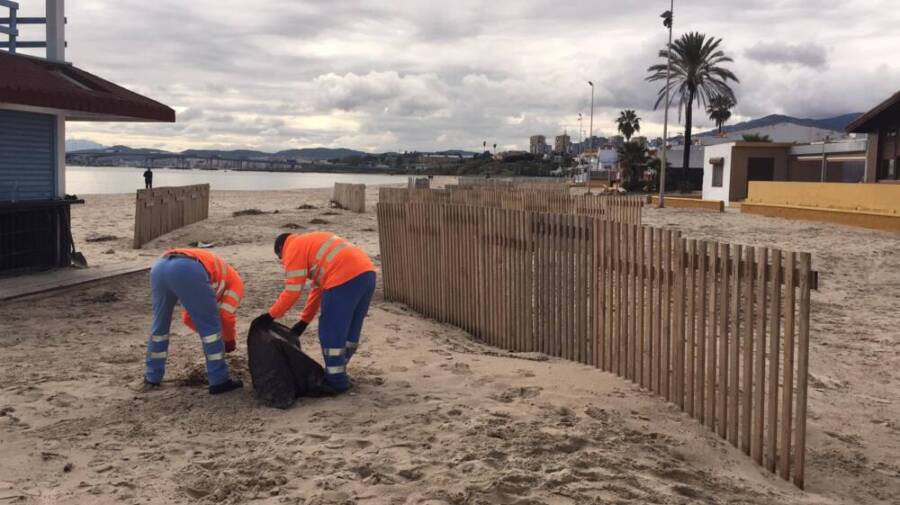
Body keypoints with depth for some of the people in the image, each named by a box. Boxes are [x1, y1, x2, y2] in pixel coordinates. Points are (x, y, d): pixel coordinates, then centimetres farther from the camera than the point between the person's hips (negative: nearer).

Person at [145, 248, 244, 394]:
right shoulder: (236, 282, 27)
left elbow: (188, 317, 47)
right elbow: (226, 315, 17)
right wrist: (229, 340, 33)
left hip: (159, 266, 7)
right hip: (187, 271, -7)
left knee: (160, 325, 26)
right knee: (211, 327, 8)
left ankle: (152, 376, 36)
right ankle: (219, 381, 13)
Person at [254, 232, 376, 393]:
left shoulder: (293, 249, 7)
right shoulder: (311, 244, 33)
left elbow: (292, 292, 1)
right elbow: (319, 287, 31)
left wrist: (270, 315, 12)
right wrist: (304, 321, 32)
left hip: (345, 278, -9)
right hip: (367, 272, 9)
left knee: (331, 332, 4)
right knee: (350, 330, 20)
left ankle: (336, 381, 13)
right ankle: (337, 372, 34)